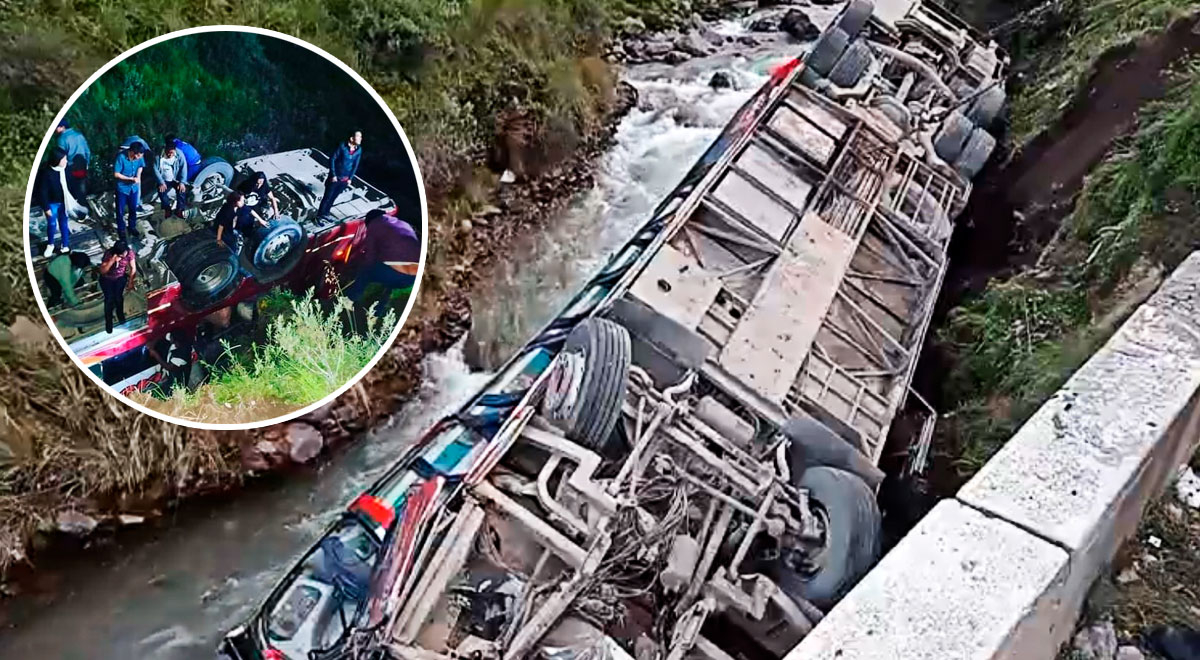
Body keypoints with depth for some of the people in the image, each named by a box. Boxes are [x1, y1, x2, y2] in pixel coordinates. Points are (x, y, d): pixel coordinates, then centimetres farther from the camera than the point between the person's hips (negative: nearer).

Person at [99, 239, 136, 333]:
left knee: (118, 297, -10)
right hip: (107, 279, -2)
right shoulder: (108, 254, -29)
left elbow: (133, 268, -8)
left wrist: (130, 282, -8)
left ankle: (121, 318, 18)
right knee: (109, 299, -10)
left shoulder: (130, 252, -22)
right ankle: (108, 322, 9)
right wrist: (113, 260, -42)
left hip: (120, 278, 2)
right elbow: (102, 271, -30)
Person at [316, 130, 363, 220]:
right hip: (335, 177, -4)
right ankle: (319, 216, 13)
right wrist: (333, 175, -12)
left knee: (333, 197, 14)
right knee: (327, 197, 3)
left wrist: (350, 178, 3)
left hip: (345, 179, 4)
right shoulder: (342, 146, -17)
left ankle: (325, 214, 27)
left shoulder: (358, 150, -5)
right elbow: (332, 160, -11)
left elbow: (355, 165, 5)